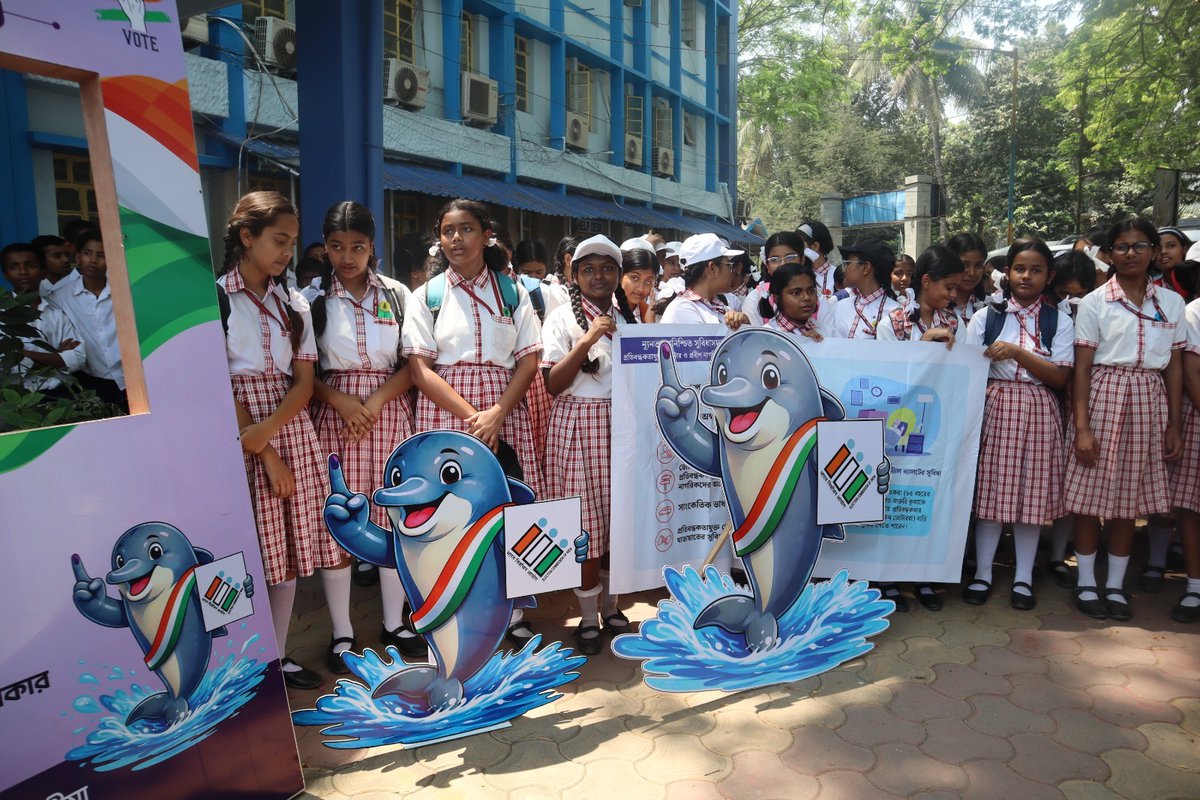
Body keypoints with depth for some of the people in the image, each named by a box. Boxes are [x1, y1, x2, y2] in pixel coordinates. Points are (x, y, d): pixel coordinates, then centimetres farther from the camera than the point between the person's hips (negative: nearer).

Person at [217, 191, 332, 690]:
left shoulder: (293, 303, 12)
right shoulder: (214, 297, -3)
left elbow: (304, 382, 5)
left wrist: (267, 430, -13)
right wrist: (263, 454, -12)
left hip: (290, 428, 5)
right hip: (234, 433, -5)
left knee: (289, 547, 8)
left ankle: (277, 657, 21)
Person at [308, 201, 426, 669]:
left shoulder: (397, 295, 7)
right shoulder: (313, 298, 3)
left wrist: (375, 402, -10)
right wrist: (342, 401, -15)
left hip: (390, 411, 2)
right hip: (333, 413, -1)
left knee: (394, 518, 5)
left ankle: (395, 623, 21)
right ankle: (342, 632, 15)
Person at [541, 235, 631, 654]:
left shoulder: (627, 318, 15)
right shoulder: (563, 318, -1)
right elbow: (553, 382, -10)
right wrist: (587, 341, -17)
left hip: (622, 426, 4)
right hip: (579, 427, -4)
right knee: (586, 525, -1)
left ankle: (611, 605, 25)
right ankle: (588, 616, 15)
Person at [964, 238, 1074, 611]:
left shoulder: (1060, 321, 6)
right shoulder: (986, 317, 6)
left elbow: (1061, 376, -5)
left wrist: (1017, 353, -14)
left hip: (1039, 412, 1)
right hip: (994, 409, 0)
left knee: (1032, 492, 5)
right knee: (990, 489, 2)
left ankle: (1023, 577, 18)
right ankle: (982, 574, 14)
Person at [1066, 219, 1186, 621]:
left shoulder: (1172, 302, 9)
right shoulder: (1095, 302, -1)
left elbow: (1174, 368, 10)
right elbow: (1082, 367, -4)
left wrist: (1174, 425, 7)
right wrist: (1082, 426, -10)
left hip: (1149, 402, 3)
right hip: (1104, 397, -3)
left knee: (1129, 498, 8)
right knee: (1090, 495, 1)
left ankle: (1115, 585, 21)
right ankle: (1086, 583, 15)